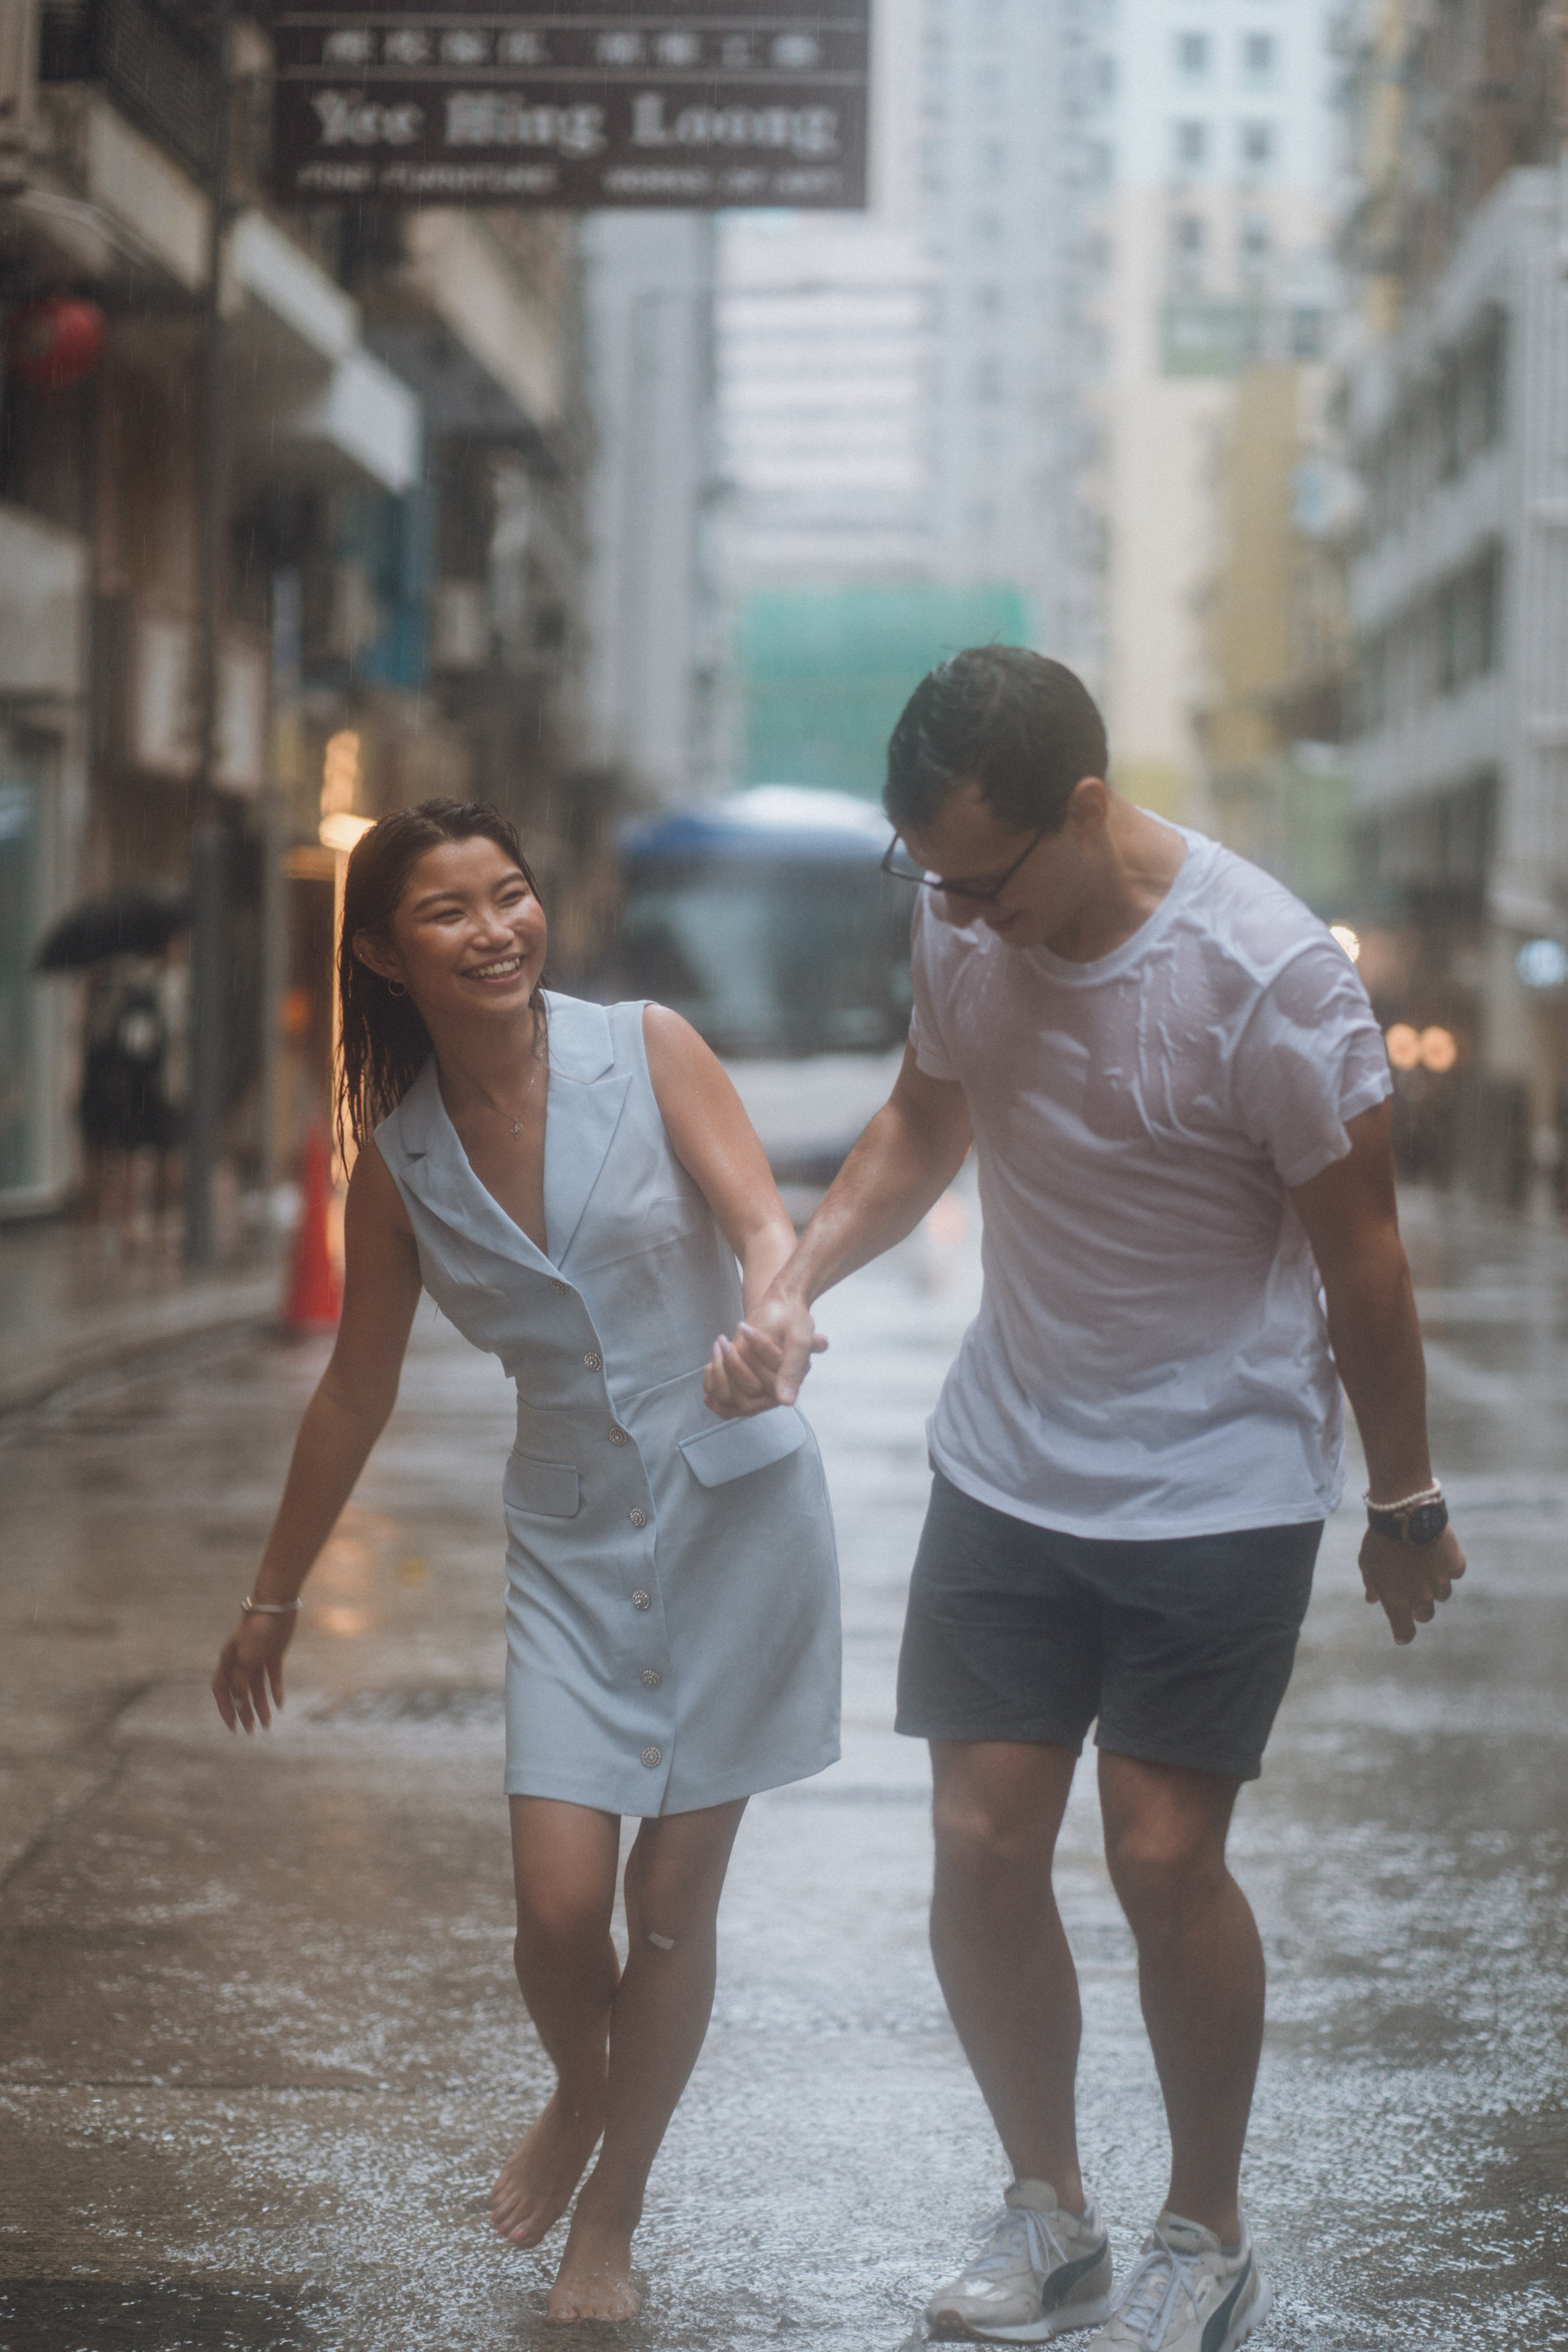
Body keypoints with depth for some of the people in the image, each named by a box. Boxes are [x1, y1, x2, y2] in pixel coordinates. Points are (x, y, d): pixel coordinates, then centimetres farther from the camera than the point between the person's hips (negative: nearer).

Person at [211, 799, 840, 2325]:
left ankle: (608, 2224, 23)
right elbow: (358, 1392, 10)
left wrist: (765, 1318, -40)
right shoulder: (397, 1151, 0)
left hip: (734, 1507, -2)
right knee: (559, 1902, -8)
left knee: (674, 1898, 3)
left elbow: (769, 1225, -15)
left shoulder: (645, 1052, -7)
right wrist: (272, 1601, 15)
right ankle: (578, 2091, 28)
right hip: (572, 1539, 2)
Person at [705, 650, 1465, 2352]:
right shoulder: (964, 929, -7)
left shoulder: (1268, 977, -23)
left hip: (1218, 1488, -5)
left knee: (1163, 1859, -4)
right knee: (981, 1844, 2)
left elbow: (1359, 1254, -12)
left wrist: (1406, 1506, -3)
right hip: (1010, 1458, 5)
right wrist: (794, 1287, -5)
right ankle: (1047, 2213, 24)